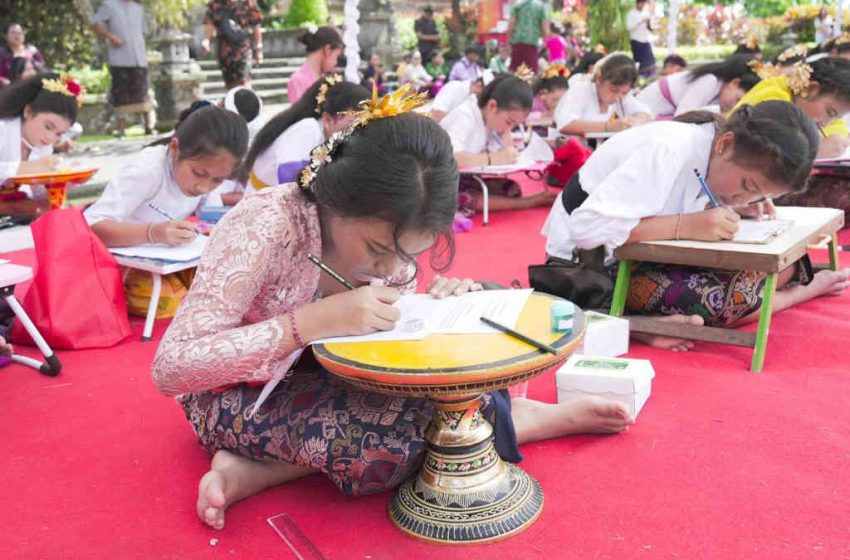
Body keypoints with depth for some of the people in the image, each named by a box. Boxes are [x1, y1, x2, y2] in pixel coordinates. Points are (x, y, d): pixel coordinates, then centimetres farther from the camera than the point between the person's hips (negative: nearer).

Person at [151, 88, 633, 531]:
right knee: (403, 429, -30)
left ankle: (260, 470, -12)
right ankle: (548, 416, -4)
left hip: (321, 376, 7)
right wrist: (314, 321, -40)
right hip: (239, 399, -7)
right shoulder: (265, 228, -29)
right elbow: (170, 369, -32)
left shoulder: (386, 232, -11)